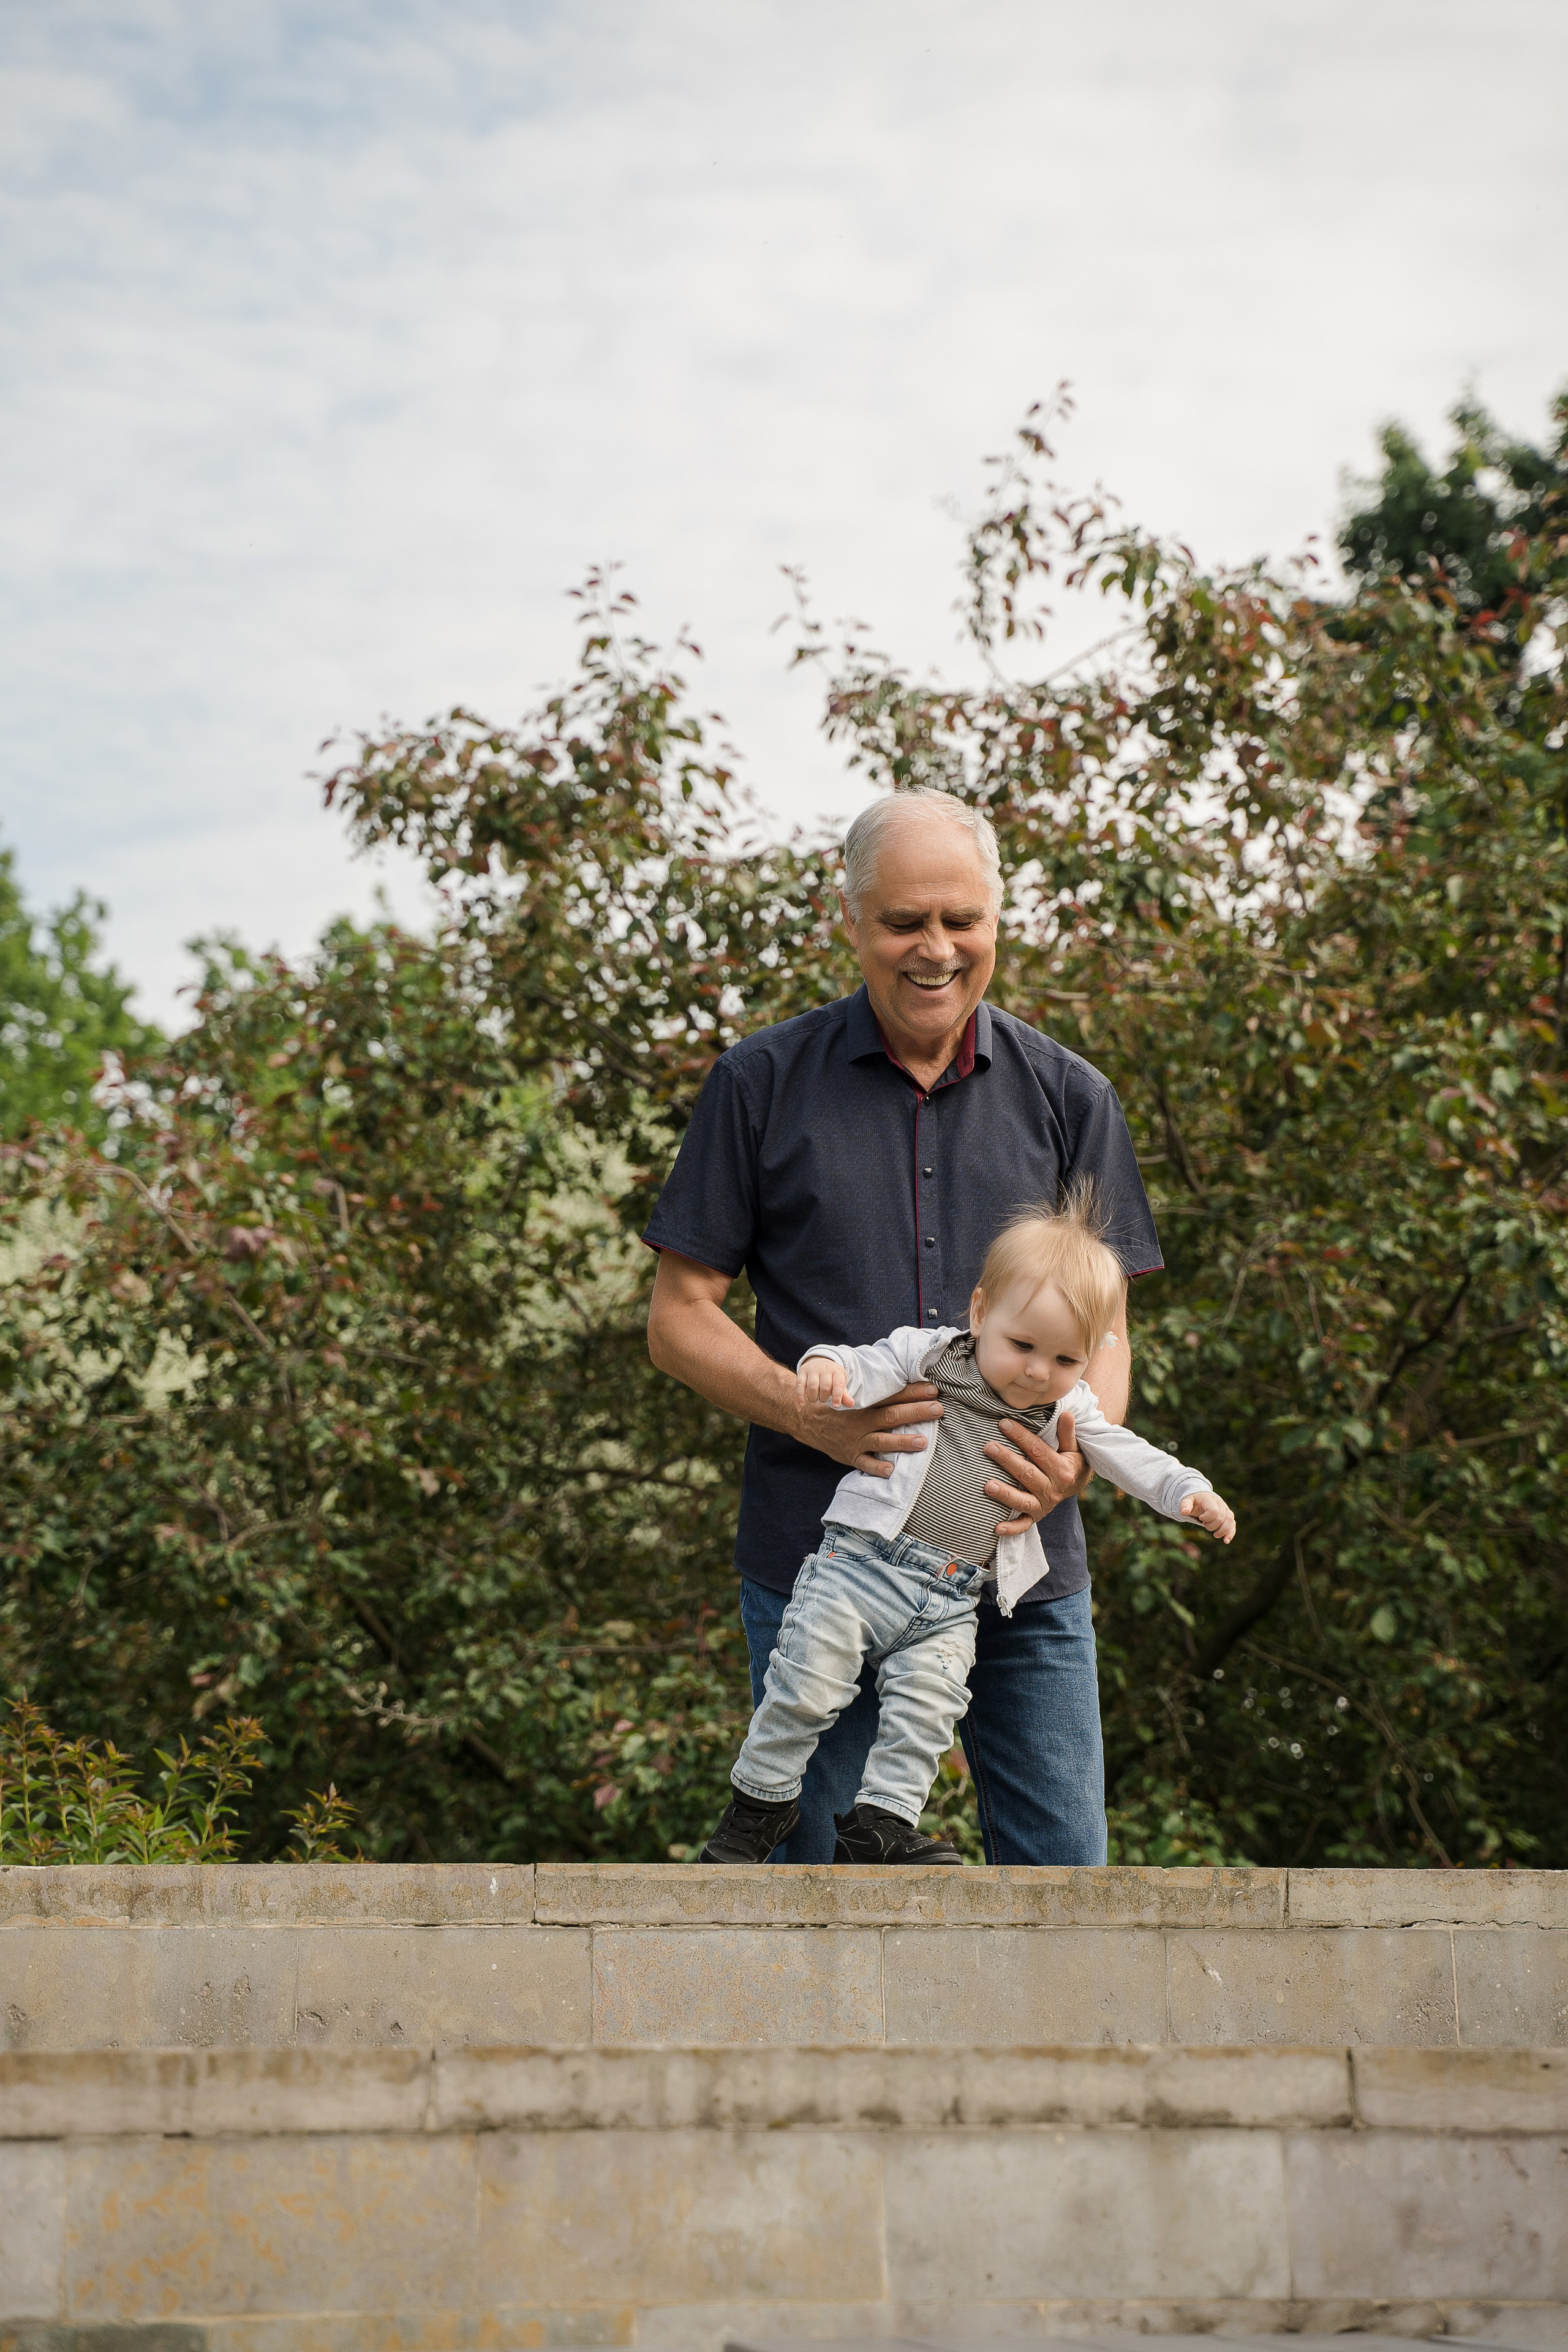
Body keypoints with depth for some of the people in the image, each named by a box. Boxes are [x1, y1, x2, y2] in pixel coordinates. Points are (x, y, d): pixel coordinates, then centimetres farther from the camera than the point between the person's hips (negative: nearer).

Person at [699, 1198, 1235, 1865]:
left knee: (923, 1715, -12)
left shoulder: (1068, 1410, 13)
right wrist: (826, 1366, -27)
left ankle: (881, 1824, -2)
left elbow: (1130, 1456, 17)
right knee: (807, 1686, -8)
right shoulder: (928, 1354, 2)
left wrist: (1189, 1492, 1)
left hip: (948, 1607, 3)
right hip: (859, 1560, -3)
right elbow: (864, 1371, -4)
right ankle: (761, 1801, 10)